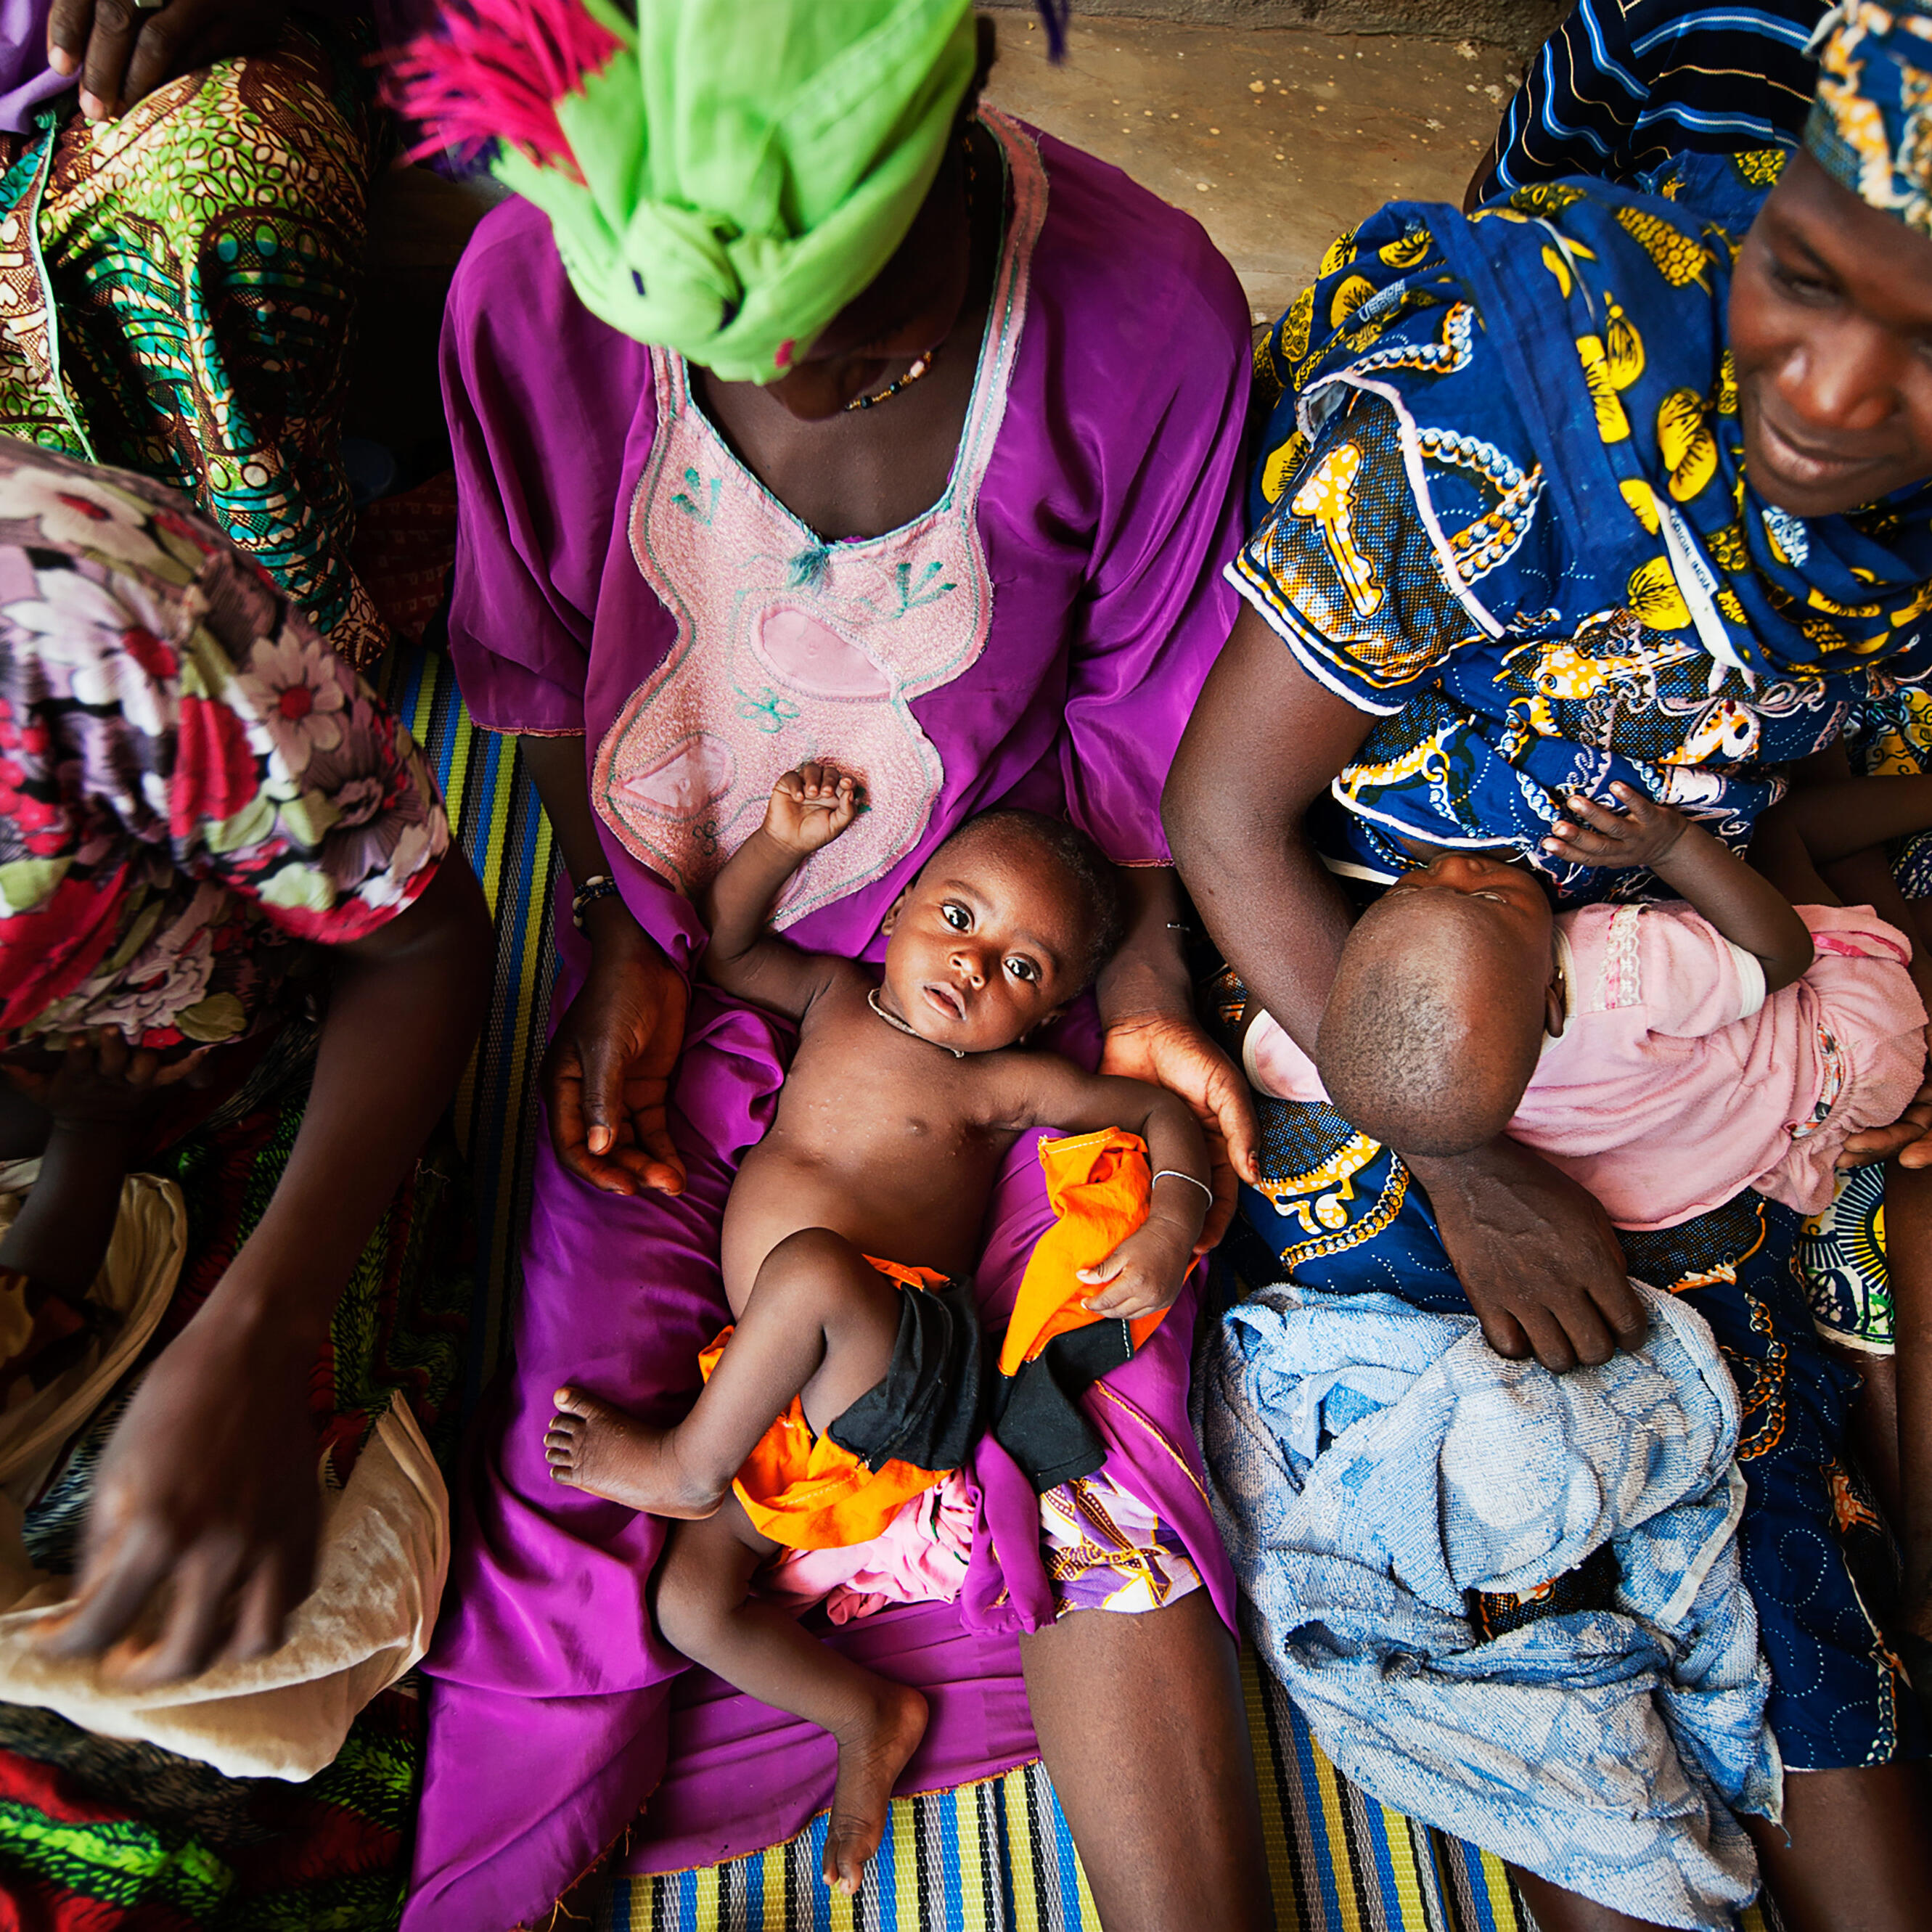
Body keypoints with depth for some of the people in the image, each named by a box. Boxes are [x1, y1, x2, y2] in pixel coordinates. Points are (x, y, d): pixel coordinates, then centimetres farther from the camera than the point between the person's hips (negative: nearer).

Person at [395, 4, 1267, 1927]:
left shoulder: (1147, 312, -17)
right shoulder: (530, 291, -15)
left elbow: (1140, 713, -3)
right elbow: (547, 684, 1)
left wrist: (1146, 996, -6)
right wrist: (625, 942, -1)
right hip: (681, 948, 1)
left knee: (1098, 1461, -8)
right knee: (575, 1461, -6)